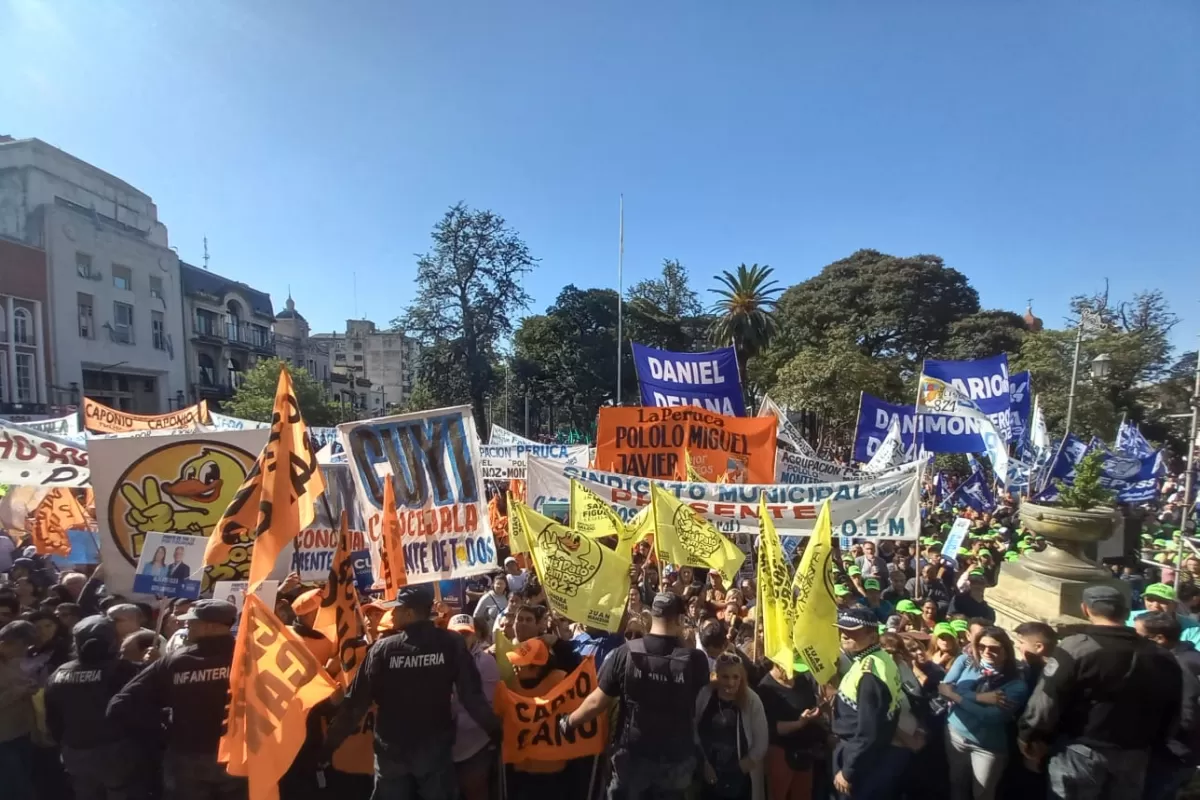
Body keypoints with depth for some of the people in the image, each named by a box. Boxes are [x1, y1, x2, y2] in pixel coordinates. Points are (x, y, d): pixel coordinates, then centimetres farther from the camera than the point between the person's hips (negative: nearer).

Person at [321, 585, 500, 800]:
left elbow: (356, 702, -9)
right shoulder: (451, 644, -13)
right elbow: (472, 693, -13)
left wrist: (330, 743, 3)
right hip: (435, 748, 0)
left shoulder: (383, 649, -13)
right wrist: (495, 730, -1)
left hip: (391, 750, 1)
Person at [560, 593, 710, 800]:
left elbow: (597, 702, -8)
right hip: (677, 758, 1)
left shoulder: (625, 653, -15)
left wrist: (569, 722, 8)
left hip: (633, 754, 0)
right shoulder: (695, 659, -16)